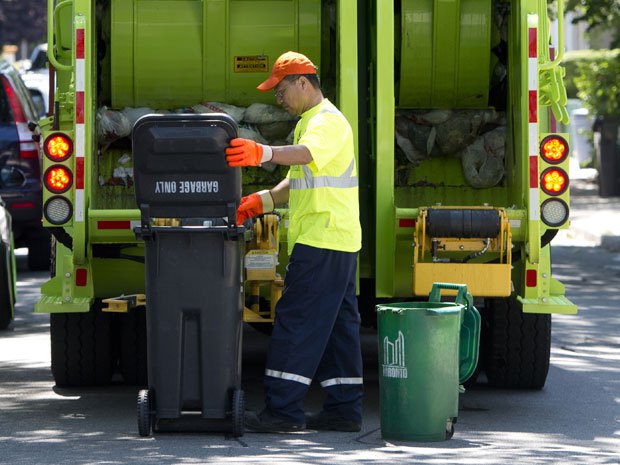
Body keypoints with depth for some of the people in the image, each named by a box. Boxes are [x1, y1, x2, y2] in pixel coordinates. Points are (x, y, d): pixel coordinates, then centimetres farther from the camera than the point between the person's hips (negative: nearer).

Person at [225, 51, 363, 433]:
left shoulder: (328, 121, -11)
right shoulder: (311, 122, 23)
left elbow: (306, 153, -33)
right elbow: (297, 182, 26)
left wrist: (264, 153, -50)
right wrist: (263, 201, 11)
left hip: (322, 240, -11)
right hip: (333, 242, 11)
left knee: (296, 319, -11)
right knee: (338, 323, 10)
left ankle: (284, 409, -13)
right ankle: (345, 408, 13)